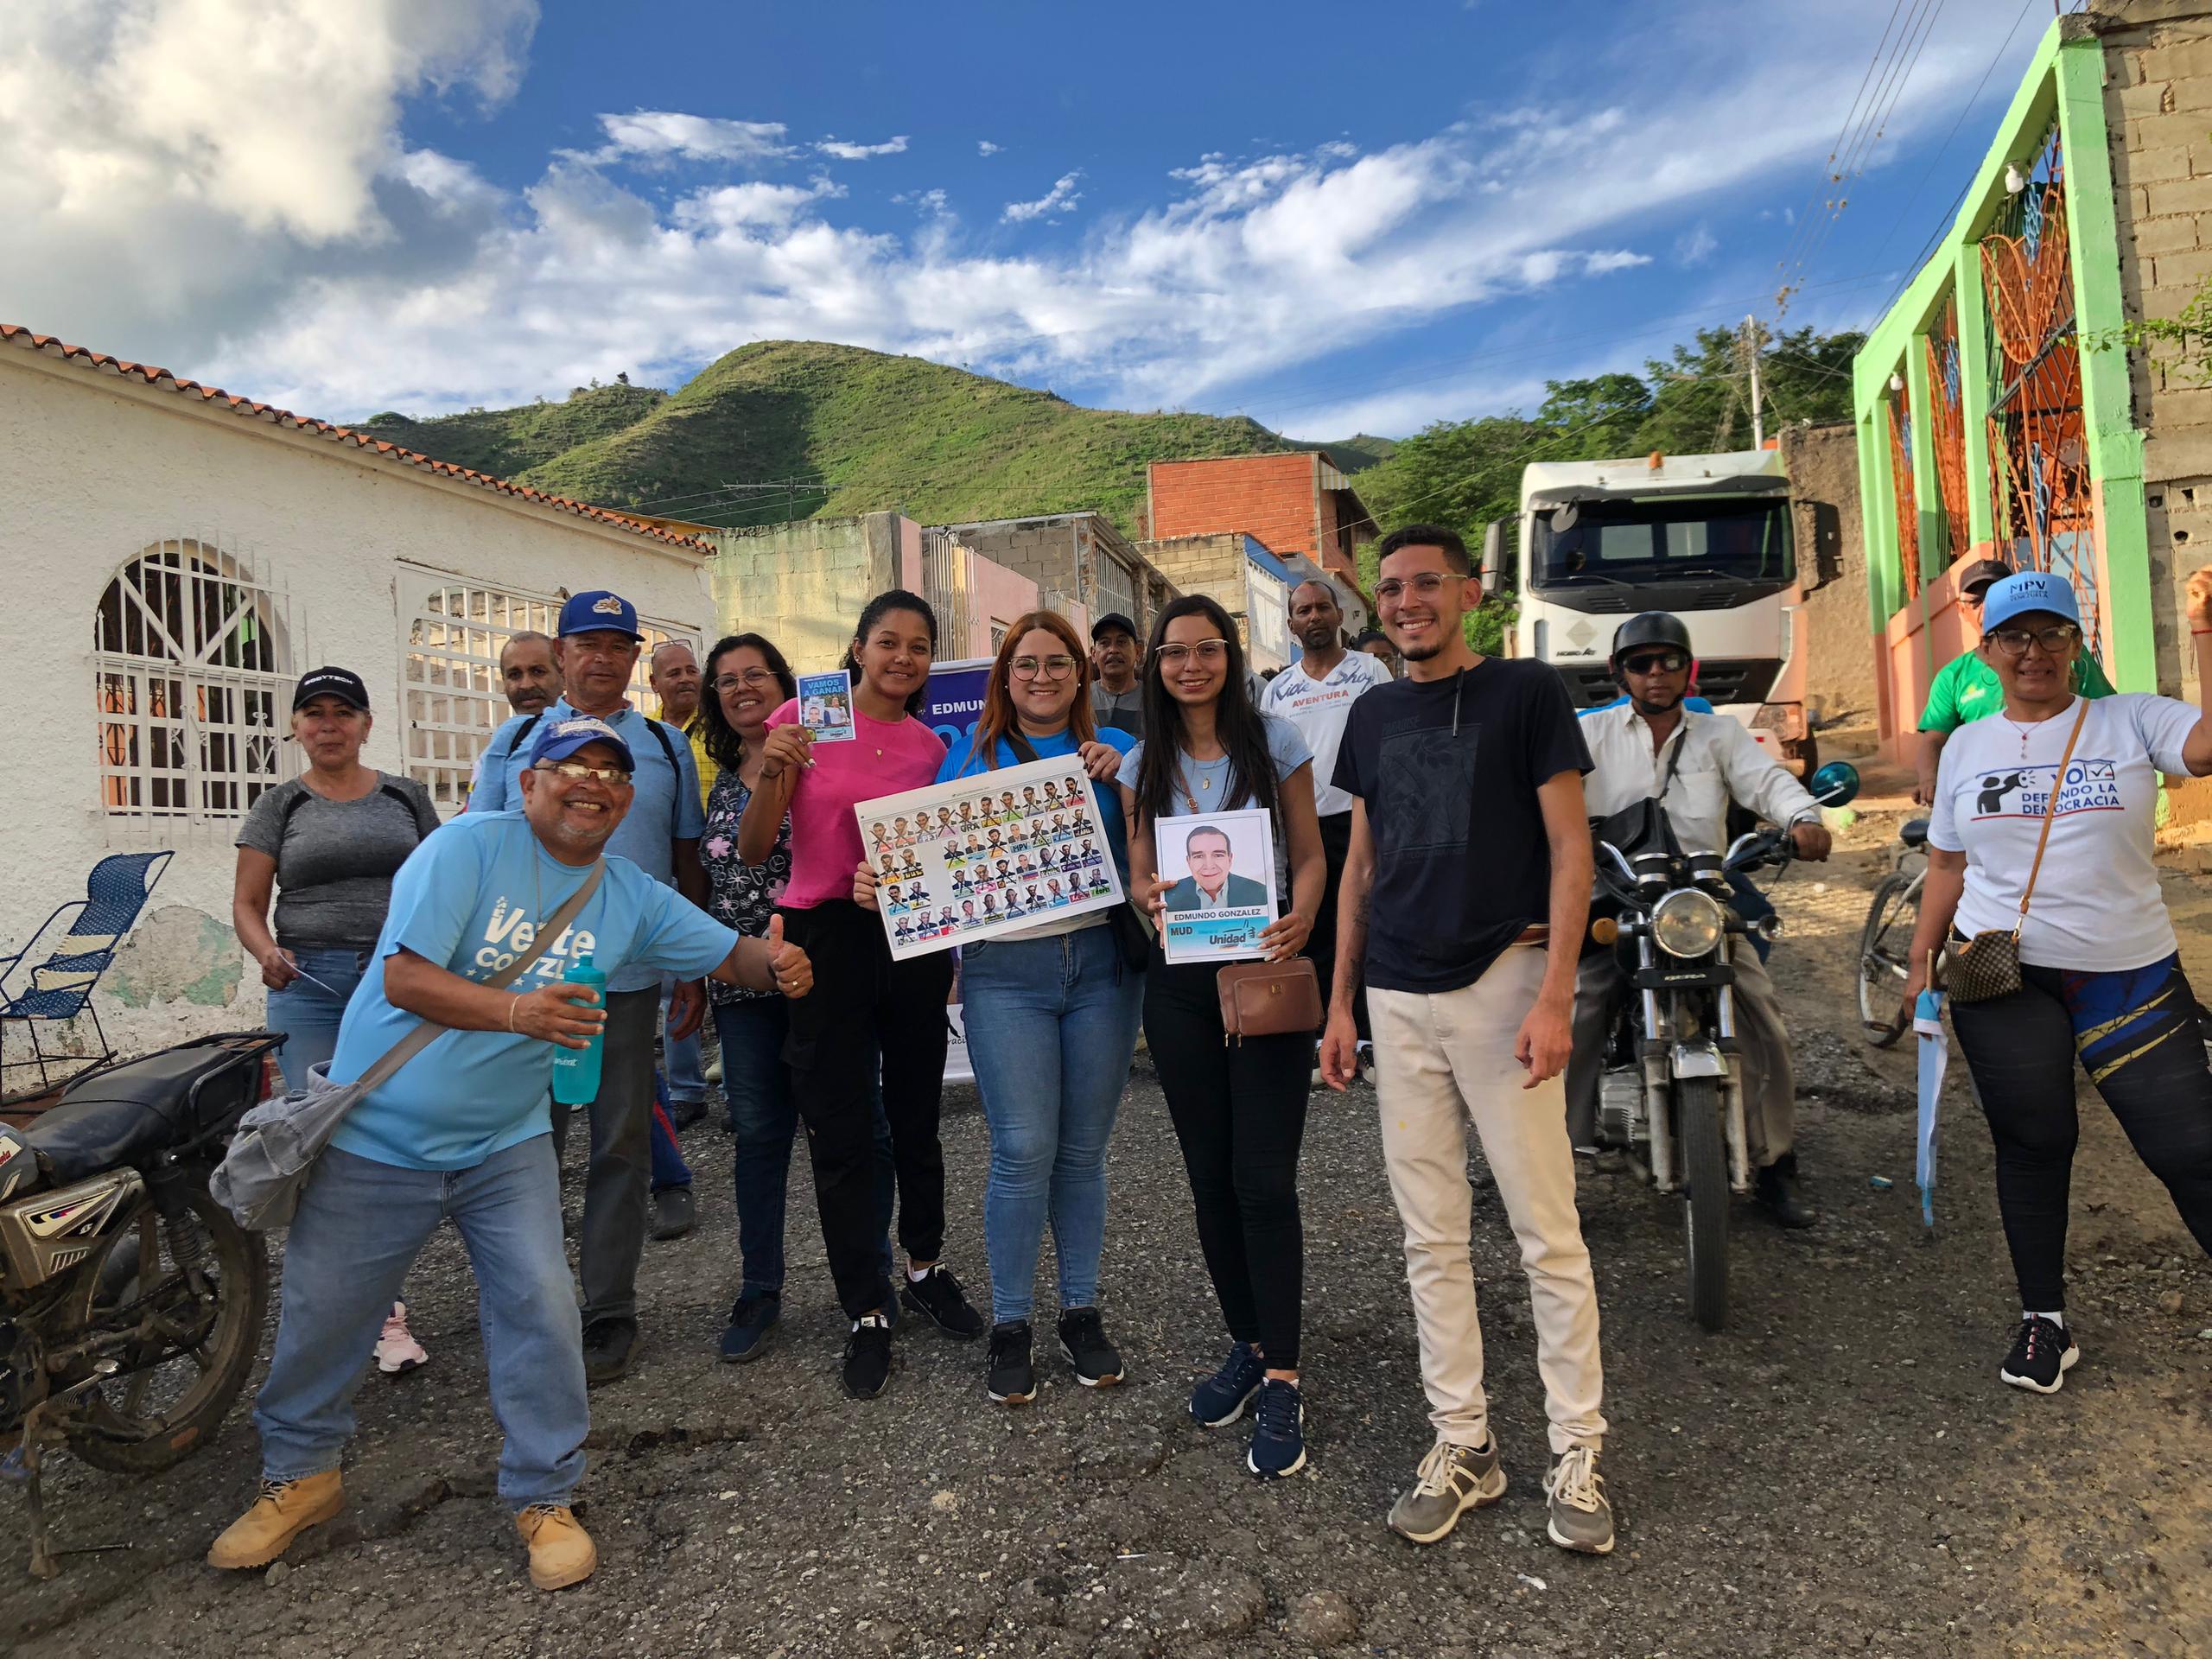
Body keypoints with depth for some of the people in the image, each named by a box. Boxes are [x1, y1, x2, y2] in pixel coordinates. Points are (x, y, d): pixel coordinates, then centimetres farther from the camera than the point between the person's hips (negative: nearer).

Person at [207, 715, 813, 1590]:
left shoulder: (631, 895, 0)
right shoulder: (467, 846, -17)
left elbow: (728, 951, 2)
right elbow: (404, 976, -24)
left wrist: (777, 963, -22)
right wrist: (516, 1012, -40)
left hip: (506, 1146, 3)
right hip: (377, 1137, -2)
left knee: (542, 1310, -5)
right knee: (321, 1314, 13)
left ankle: (543, 1495, 16)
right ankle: (300, 1474, 40)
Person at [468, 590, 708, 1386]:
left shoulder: (666, 746, 9)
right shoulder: (515, 741, 9)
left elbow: (688, 862, 10)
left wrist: (697, 970, 6)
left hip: (629, 975, 0)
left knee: (622, 1148, 6)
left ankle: (610, 1314, 17)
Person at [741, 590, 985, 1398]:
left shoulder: (933, 748, 5)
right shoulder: (803, 719, -4)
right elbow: (753, 850, -6)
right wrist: (772, 773, -22)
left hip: (912, 939, 3)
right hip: (825, 937, -3)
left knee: (916, 1119, 15)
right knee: (838, 1133, 5)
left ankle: (925, 1270, 37)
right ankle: (867, 1313, 19)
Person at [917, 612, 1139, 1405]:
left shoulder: (1114, 749, 10)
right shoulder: (971, 754, 8)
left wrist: (1122, 779, -11)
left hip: (1102, 960, 2)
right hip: (1006, 972, -1)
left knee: (1083, 1149, 8)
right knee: (1024, 1149, -5)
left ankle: (1082, 1310, 24)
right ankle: (1010, 1324, 13)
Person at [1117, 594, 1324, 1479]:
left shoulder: (1276, 742, 0)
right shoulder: (1142, 765, 9)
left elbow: (1309, 855, 1)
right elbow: (1139, 874, 11)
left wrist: (1300, 916, -19)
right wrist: (1150, 896, -13)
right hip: (1180, 979, 3)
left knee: (1264, 1180, -7)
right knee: (1210, 1176, 10)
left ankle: (1281, 1380, 4)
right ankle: (1247, 1343, 28)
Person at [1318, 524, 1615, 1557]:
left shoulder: (1527, 694, 0)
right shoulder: (1372, 716, 14)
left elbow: (1570, 850, -4)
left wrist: (1554, 995, -14)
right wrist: (1341, 1000, 11)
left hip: (1503, 982, -4)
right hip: (1399, 999, 5)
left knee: (1547, 1231, 1)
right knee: (1431, 1239, 9)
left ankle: (1576, 1454, 15)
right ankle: (1462, 1443, 21)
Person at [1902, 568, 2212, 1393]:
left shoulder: (2131, 720, 0)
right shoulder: (1966, 746, 9)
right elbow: (1947, 864, 13)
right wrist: (1922, 960, 10)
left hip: (2129, 976, -1)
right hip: (2001, 975, 2)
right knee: (2033, 1146, 8)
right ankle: (2044, 1319, 20)